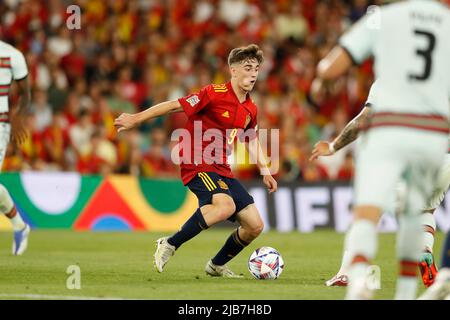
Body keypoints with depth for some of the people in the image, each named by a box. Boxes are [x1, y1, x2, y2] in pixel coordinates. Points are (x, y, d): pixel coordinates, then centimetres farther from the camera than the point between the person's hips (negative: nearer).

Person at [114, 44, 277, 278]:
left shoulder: (250, 109, 10)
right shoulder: (214, 94, -12)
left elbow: (251, 140, 27)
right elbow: (175, 106, -9)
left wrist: (265, 171, 20)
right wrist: (135, 119, -7)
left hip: (222, 170, 8)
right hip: (197, 166, -8)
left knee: (255, 225, 2)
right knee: (226, 205, -36)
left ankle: (216, 266, 24)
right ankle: (169, 245, -23)